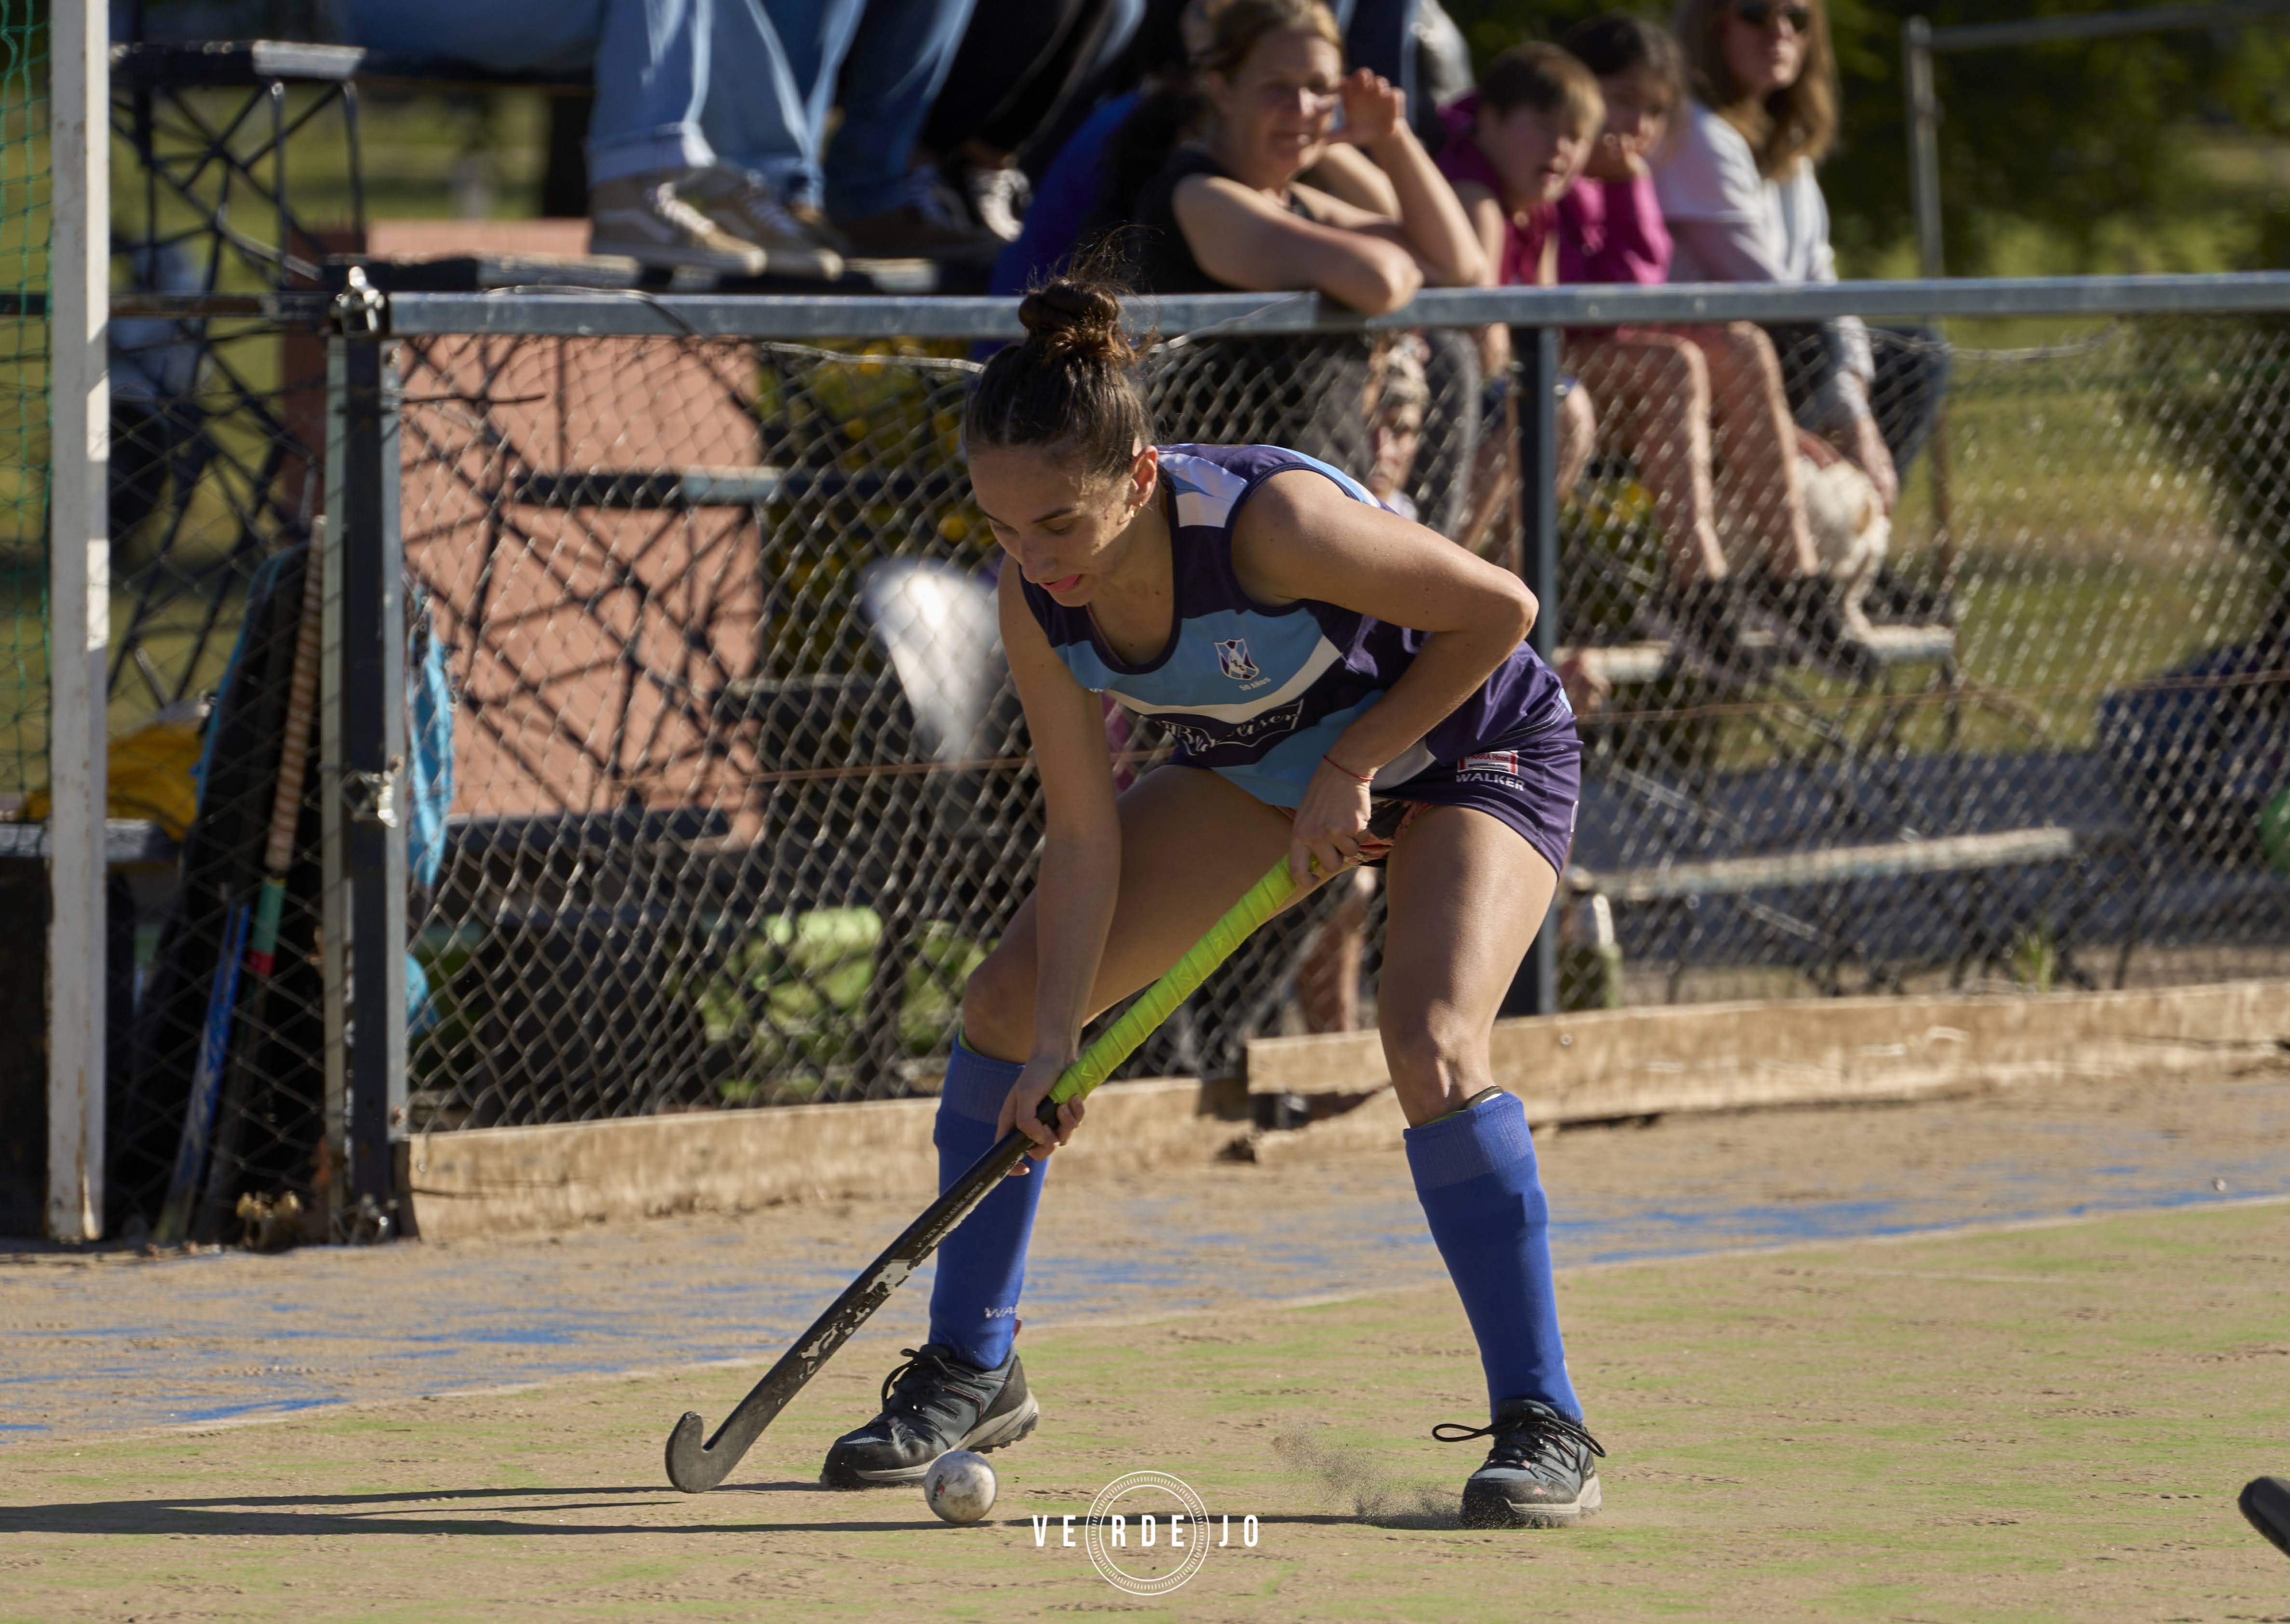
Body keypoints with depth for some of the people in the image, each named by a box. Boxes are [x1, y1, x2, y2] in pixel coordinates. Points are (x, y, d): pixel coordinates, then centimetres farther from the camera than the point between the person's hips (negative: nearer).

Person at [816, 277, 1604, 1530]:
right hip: (1260, 768, 6)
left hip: (1471, 750, -6)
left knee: (1430, 1042, -30)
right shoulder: (1035, 600, -22)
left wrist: (1352, 766, -21)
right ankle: (971, 1372, 17)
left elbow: (1496, 610, -25)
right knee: (1006, 1002, 0)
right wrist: (1056, 1042, -20)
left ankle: (1542, 1425, -18)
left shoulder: (1267, 523, -39)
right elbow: (1085, 837, -14)